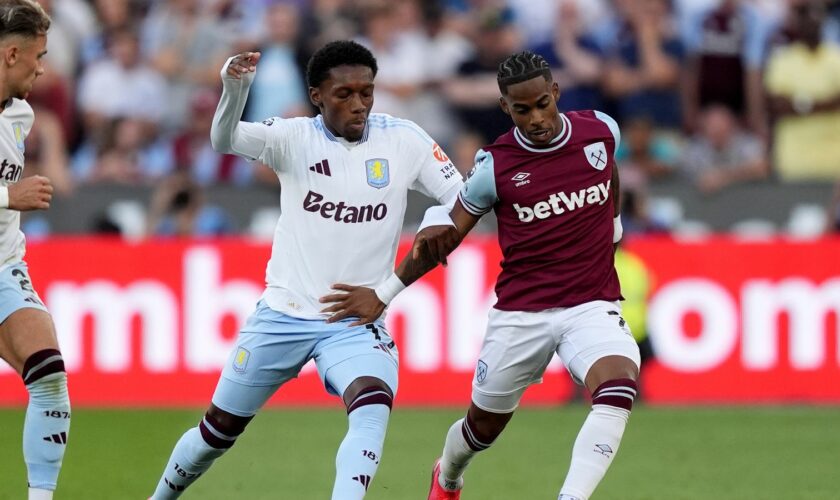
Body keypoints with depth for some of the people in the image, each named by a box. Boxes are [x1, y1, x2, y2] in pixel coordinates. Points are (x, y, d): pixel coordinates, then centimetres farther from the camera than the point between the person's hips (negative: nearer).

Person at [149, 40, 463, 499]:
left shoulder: (402, 140, -4)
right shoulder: (295, 138, -8)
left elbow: (460, 198, -5)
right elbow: (225, 139, -25)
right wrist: (235, 89, -46)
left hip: (358, 322, 0)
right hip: (283, 316, 0)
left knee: (373, 407, -31)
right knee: (219, 430, 13)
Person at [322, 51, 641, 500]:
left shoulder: (601, 130, -4)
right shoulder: (496, 164, -10)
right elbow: (444, 235, 1)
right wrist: (384, 295, -1)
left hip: (592, 306, 1)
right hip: (520, 312, 0)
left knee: (618, 388, -30)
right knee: (483, 426, 13)